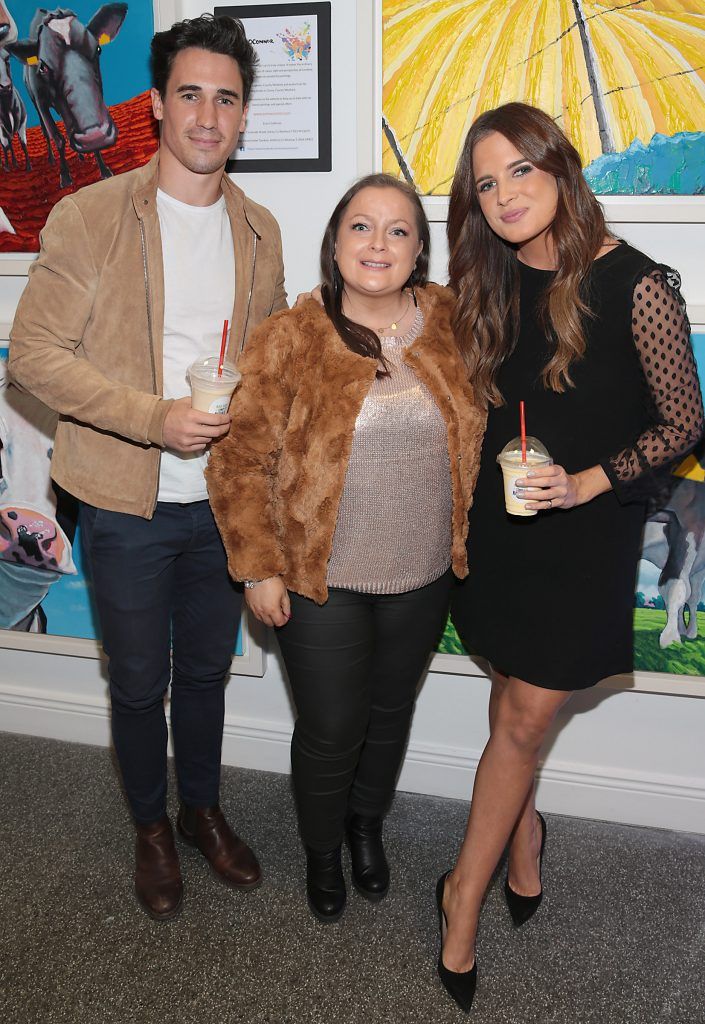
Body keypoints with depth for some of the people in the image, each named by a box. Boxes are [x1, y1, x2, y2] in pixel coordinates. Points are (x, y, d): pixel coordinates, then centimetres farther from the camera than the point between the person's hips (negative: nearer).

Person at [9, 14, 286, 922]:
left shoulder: (258, 230, 4)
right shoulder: (90, 217, -11)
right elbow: (34, 352, -12)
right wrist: (154, 417, -22)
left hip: (222, 497, 4)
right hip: (128, 503, -3)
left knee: (206, 672, 19)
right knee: (139, 683, 12)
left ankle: (202, 810, 42)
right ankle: (151, 827, 37)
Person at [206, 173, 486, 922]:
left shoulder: (453, 325, -2)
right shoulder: (290, 339, -11)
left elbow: (479, 431, 11)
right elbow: (241, 458, -9)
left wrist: (469, 542, 7)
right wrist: (258, 566, -11)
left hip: (422, 579, 3)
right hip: (320, 579, -3)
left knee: (391, 712, 20)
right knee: (330, 729, 8)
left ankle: (368, 826, 49)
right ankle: (321, 852, 38)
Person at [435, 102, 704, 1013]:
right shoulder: (492, 285, 3)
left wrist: (589, 481, -19)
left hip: (585, 529, -4)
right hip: (497, 520, 5)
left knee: (522, 718, 2)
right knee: (515, 704, 15)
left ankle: (464, 892, 18)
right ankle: (523, 834, 41)